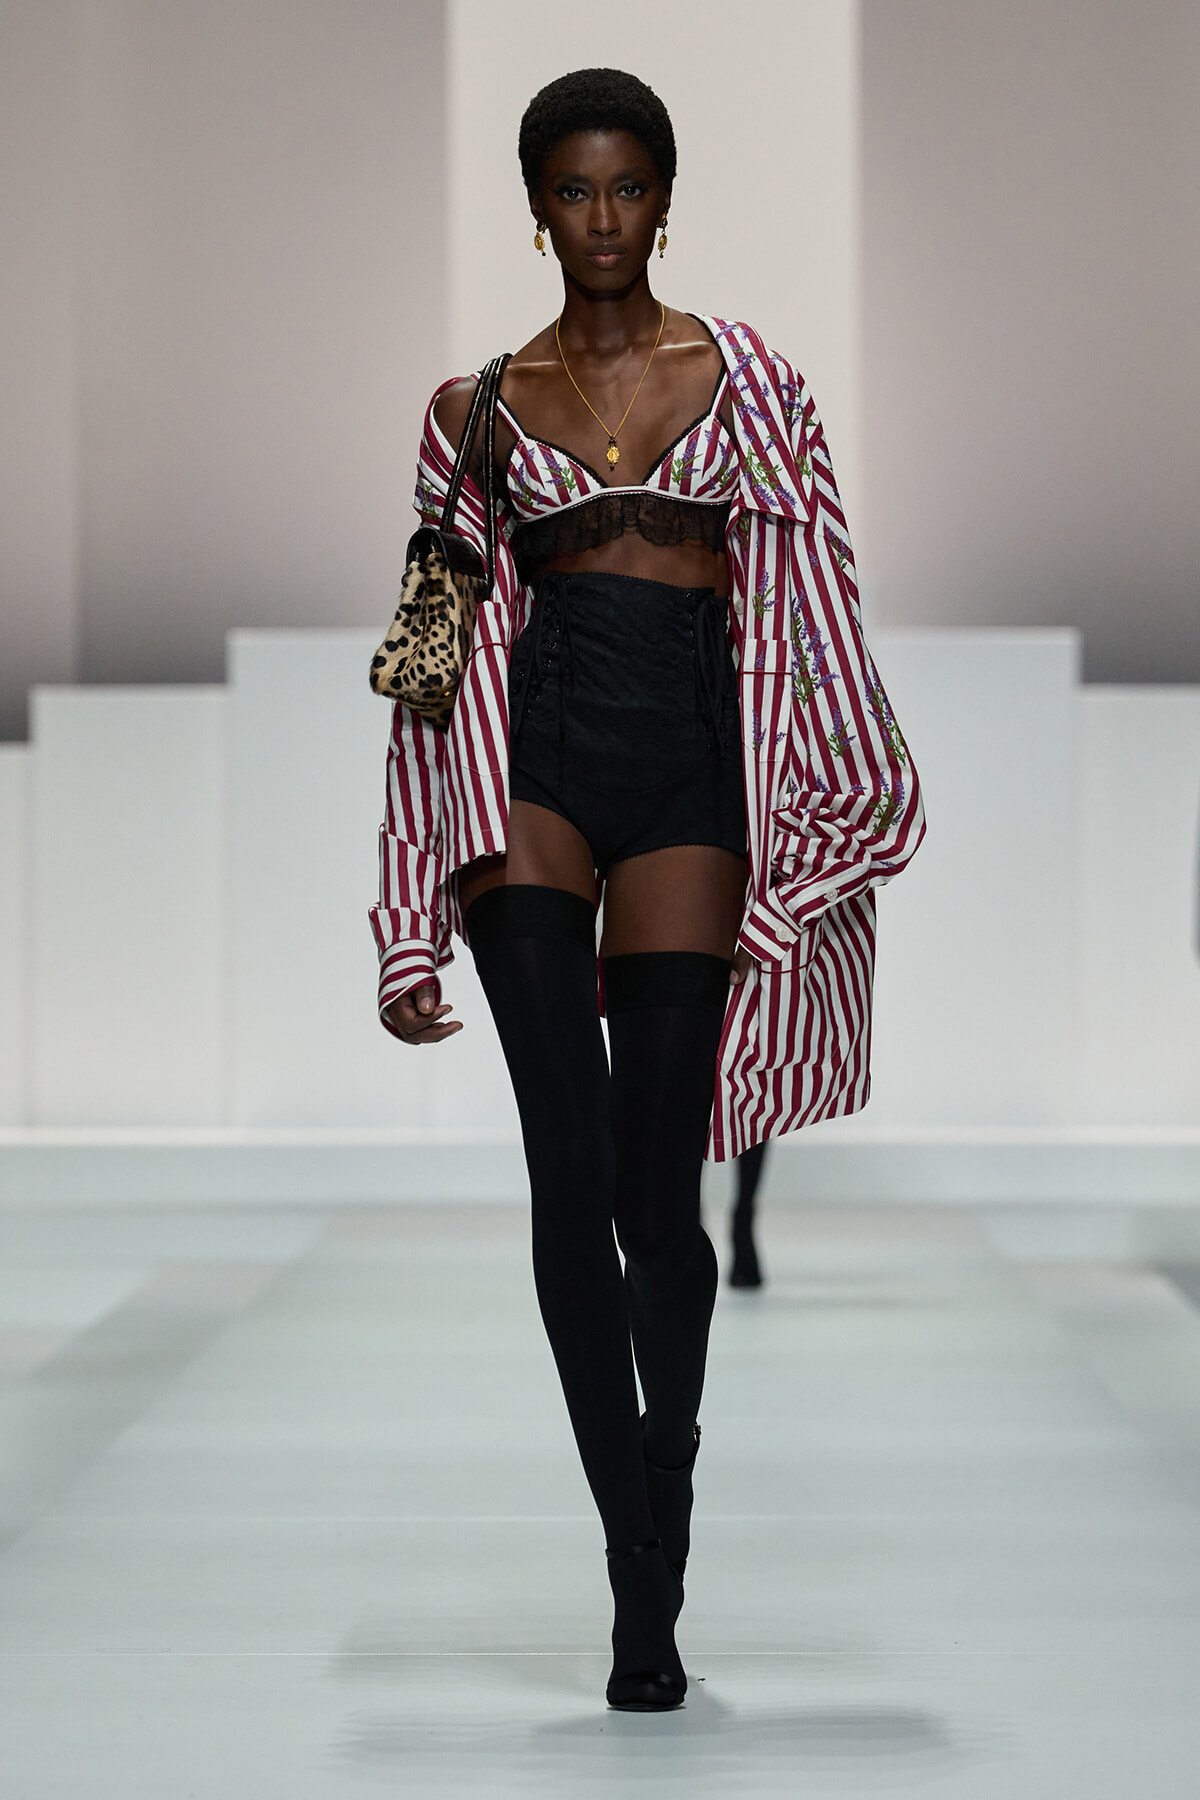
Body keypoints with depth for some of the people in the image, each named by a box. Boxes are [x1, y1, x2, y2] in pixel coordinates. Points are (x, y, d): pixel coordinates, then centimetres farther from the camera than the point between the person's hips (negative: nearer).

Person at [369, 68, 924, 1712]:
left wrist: (863, 784, 5)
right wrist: (414, 937, 11)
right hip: (532, 750, 0)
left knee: (657, 1186, -2)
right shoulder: (478, 407, 13)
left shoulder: (747, 378, 11)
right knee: (570, 1168, -15)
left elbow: (812, 601, 11)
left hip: (693, 758, 0)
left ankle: (653, 1597, 13)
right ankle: (640, 1564, -12)